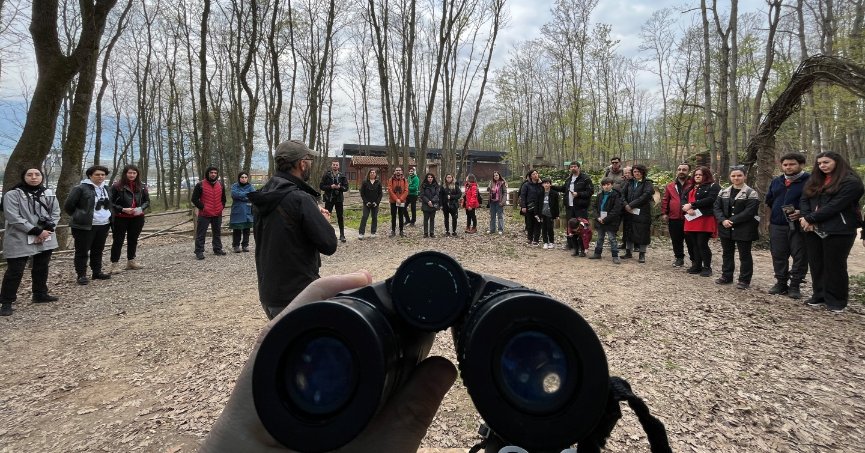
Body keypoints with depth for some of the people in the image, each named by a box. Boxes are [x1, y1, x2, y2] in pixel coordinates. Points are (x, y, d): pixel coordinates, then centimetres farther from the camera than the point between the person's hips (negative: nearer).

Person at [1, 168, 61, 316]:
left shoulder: (49, 194, 7)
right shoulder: (12, 195, -9)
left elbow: (55, 212, 6)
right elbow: (13, 218, -15)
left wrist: (47, 230, -10)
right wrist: (36, 231, -19)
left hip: (45, 239, 5)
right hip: (19, 241, -5)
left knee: (42, 268, 17)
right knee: (15, 272, -2)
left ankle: (40, 294, 33)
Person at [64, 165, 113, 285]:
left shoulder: (106, 188, 12)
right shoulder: (80, 188, -10)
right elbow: (68, 206, -7)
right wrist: (79, 217, 0)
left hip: (103, 225, 6)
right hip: (85, 226, -6)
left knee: (98, 250, 14)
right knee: (82, 251, 0)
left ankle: (97, 272, 24)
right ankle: (81, 275, 6)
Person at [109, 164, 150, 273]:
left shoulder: (141, 187, 3)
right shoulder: (117, 186, -9)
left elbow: (147, 201, 10)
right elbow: (111, 203, -7)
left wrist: (141, 208, -10)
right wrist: (123, 209, -19)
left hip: (137, 218, 4)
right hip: (120, 218, -4)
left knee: (133, 239, 14)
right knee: (118, 240, 1)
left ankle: (131, 262, 27)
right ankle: (114, 264, 6)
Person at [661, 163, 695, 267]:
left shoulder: (694, 184, 0)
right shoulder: (670, 185, 10)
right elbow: (665, 200, 11)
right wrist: (664, 213, 4)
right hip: (674, 218, 3)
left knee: (691, 240, 3)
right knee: (676, 240, 11)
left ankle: (694, 260, 14)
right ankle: (679, 258, 25)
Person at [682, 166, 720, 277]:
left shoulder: (713, 186, -1)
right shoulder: (691, 188, 21)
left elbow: (710, 200, -17)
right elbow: (683, 199, 9)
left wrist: (692, 205, -17)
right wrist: (687, 208, -12)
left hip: (705, 219, -6)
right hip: (691, 219, 7)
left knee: (702, 244, -7)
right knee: (694, 244, 9)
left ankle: (707, 267, 4)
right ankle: (697, 265, 19)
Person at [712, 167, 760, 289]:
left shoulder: (751, 193, -7)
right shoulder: (723, 192, 9)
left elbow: (749, 212, -17)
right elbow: (716, 207, 3)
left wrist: (732, 221, -20)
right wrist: (723, 220, -14)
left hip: (744, 230, -5)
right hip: (726, 229, 5)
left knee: (744, 255, 3)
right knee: (727, 253, 14)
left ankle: (744, 280, 11)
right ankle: (726, 276, 26)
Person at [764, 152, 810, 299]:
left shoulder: (810, 181, -5)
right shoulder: (776, 182, 14)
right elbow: (769, 200, 22)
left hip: (798, 226, -5)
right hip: (777, 226, 5)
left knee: (799, 256, 0)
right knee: (778, 255, 9)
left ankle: (795, 285, 9)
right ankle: (781, 282, 20)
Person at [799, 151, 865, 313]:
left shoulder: (851, 182, -6)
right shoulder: (814, 180, 15)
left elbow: (835, 205, -16)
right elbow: (804, 200, 7)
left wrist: (810, 218, -15)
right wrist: (806, 218, -10)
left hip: (838, 231, -6)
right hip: (813, 231, 6)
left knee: (834, 266, 2)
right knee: (816, 265, 11)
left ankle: (836, 301, 13)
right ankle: (819, 296, 22)